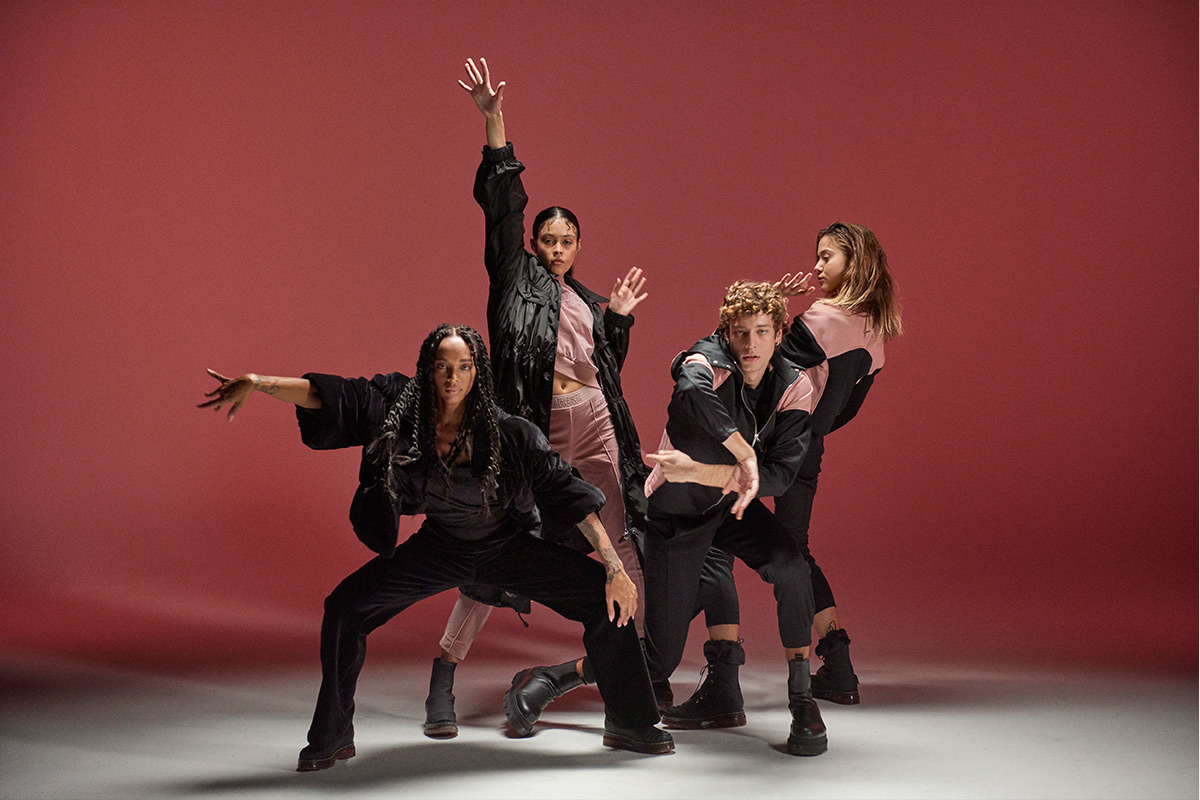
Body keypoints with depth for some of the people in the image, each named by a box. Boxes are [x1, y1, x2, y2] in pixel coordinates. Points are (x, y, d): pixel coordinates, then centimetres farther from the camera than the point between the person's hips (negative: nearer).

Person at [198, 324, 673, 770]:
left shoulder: (510, 434, -25)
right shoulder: (398, 411, -20)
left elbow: (569, 494, -23)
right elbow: (329, 395, -22)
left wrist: (615, 568, -24)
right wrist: (257, 383, -36)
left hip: (507, 548, -1)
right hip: (439, 548, 2)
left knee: (605, 599, -14)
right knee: (345, 607, -11)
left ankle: (628, 725, 8)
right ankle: (333, 738, 8)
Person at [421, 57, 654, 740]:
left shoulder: (590, 304, 23)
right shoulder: (517, 276, 10)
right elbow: (503, 201, 0)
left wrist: (620, 318, 15)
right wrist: (493, 117, -7)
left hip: (594, 429, 5)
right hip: (532, 430, -5)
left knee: (624, 549, -4)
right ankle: (443, 677, 3)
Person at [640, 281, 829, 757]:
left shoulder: (794, 387, -12)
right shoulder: (709, 361, -24)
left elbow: (781, 476, -23)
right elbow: (692, 392, -52)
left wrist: (700, 472, -33)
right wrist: (746, 456, -51)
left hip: (731, 504, 4)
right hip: (674, 512, -3)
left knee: (790, 566, -29)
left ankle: (802, 700, -13)